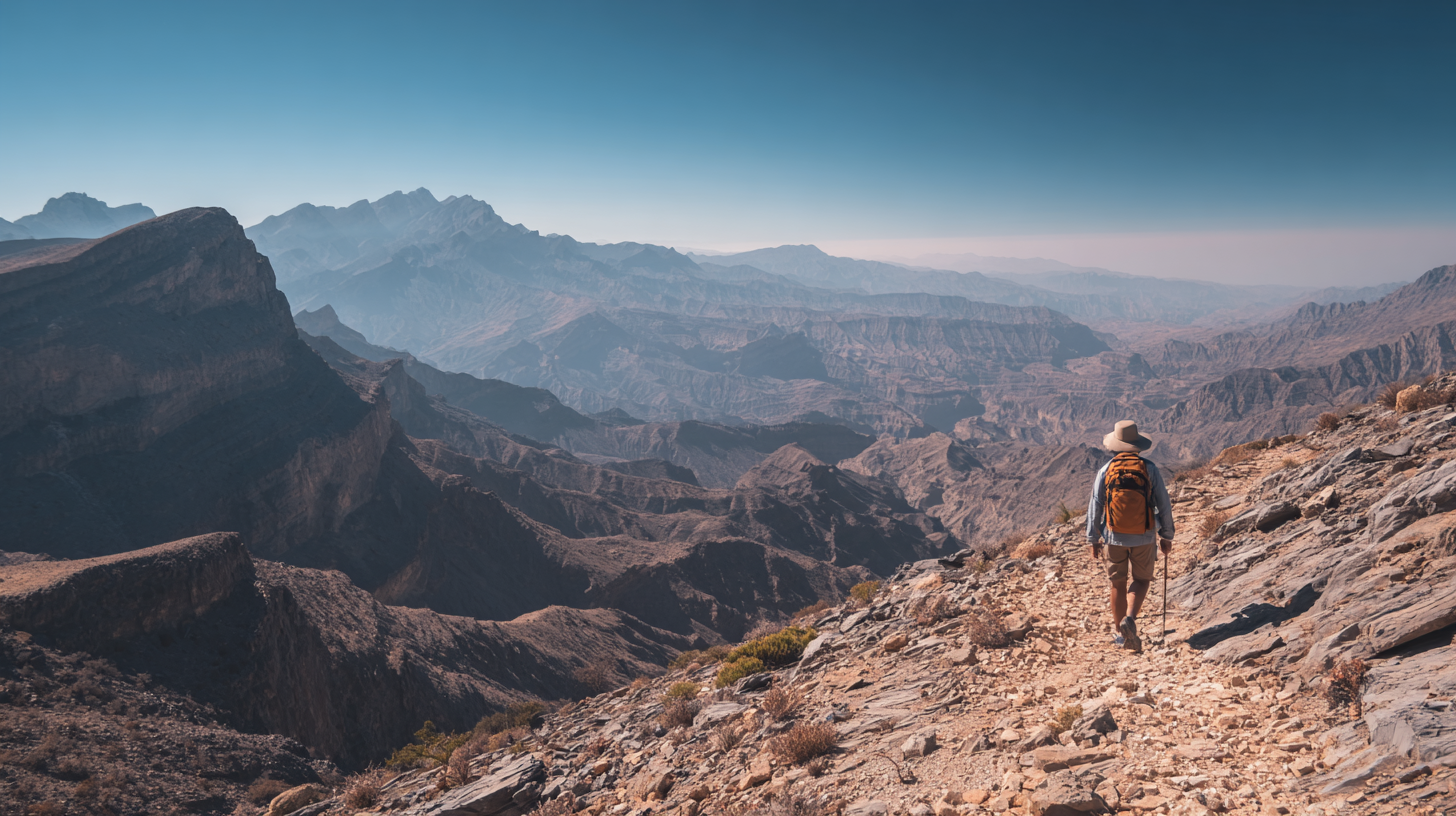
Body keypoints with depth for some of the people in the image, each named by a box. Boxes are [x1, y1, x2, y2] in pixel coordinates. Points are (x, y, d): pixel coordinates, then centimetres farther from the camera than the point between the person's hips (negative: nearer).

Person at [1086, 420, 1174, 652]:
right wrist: (1166, 537, 10)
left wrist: (1093, 539, 10)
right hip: (1143, 537, -1)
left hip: (1115, 537, 1)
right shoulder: (1149, 469, -6)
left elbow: (1095, 507, 0)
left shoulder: (1106, 470, -4)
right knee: (1142, 579, 17)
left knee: (1118, 584, 13)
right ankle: (1130, 618, -6)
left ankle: (1120, 633, 21)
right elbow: (1164, 506, -2)